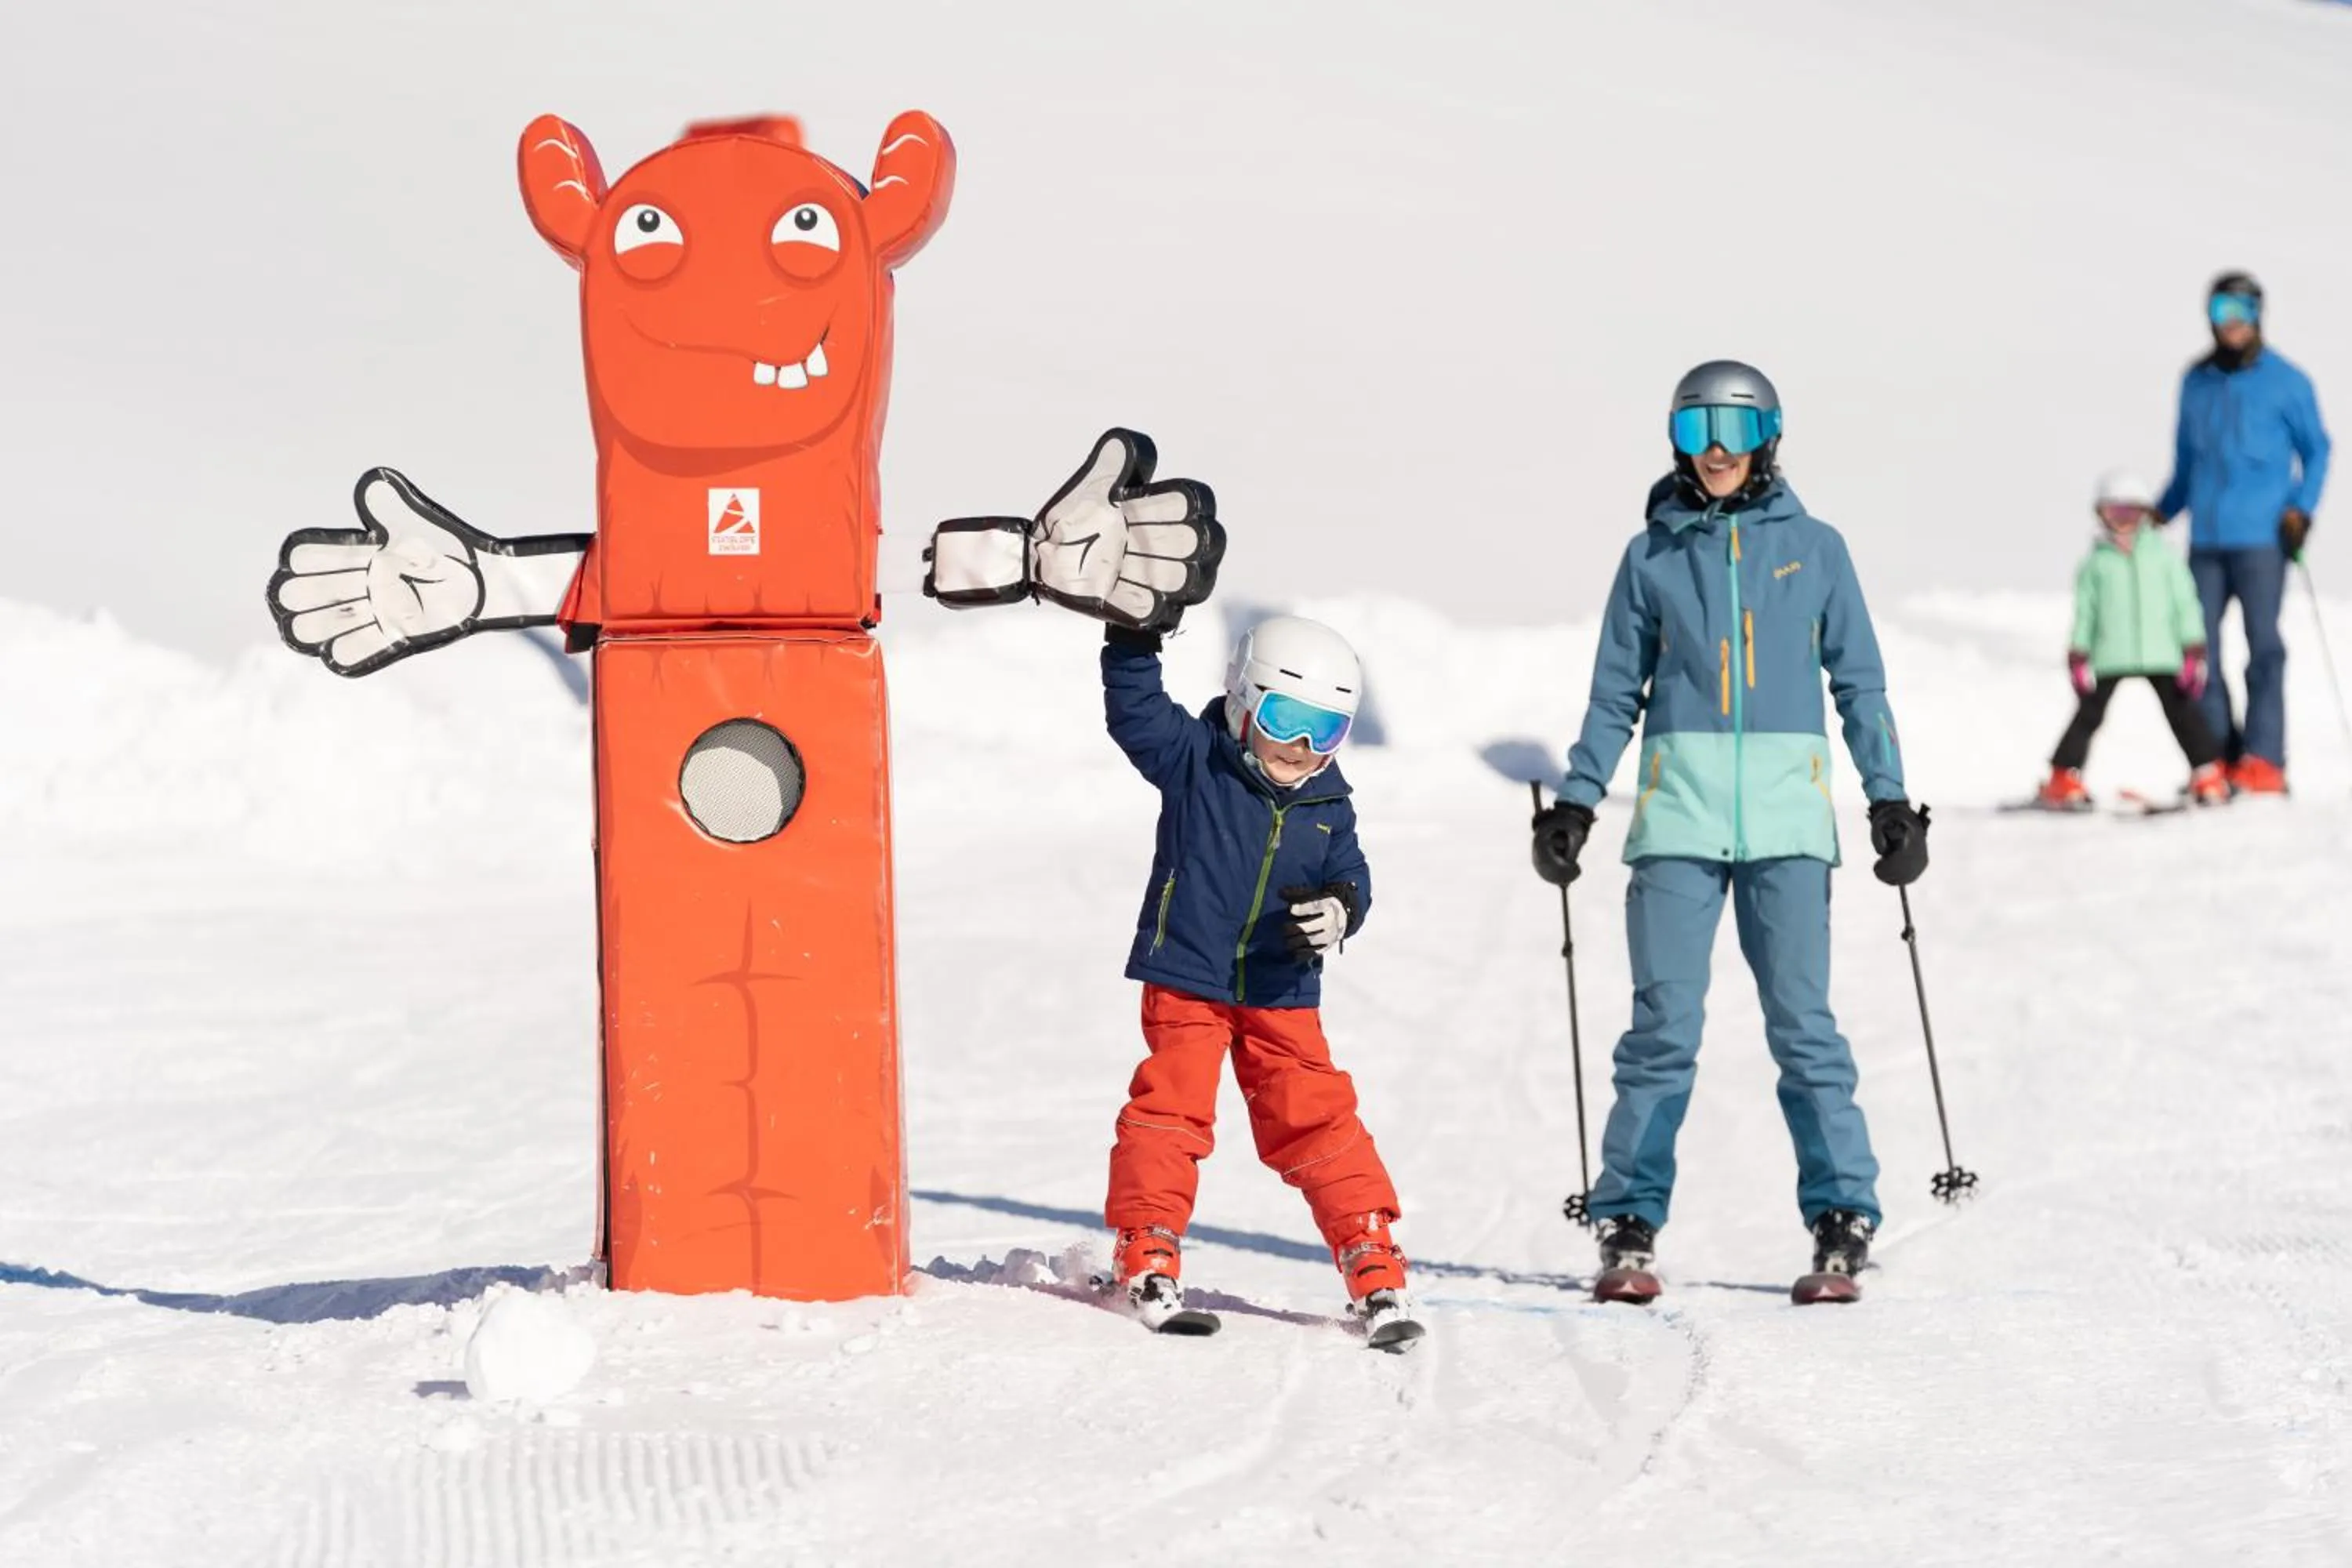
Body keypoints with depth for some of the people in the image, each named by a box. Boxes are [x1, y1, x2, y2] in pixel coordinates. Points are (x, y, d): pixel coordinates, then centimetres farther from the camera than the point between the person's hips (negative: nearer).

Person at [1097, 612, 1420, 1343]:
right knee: (1171, 1105, -8)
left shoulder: (1328, 803, 4)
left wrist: (1339, 908, -18)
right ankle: (1148, 1255, 1)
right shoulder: (1195, 759, -5)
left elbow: (1349, 876, 5)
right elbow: (1134, 710, -12)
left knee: (1316, 1119, 1)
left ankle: (1372, 1258, 5)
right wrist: (1134, 640, -26)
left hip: (1282, 992, 3)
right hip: (1186, 979, -2)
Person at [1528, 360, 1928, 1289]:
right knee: (1664, 1021, -4)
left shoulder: (1813, 549, 10)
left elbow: (1859, 683, 12)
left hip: (1787, 811, 0)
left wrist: (1890, 798, 4)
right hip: (1679, 807, 0)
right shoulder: (1652, 556, 11)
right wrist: (1576, 802, 4)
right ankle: (1629, 1219, 3)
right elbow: (1616, 694, 13)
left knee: (1802, 1022, -5)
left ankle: (1842, 1216, 2)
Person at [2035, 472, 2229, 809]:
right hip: (2108, 656, 0)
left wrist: (2193, 653, 0)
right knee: (2089, 714, 1)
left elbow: (2184, 603, 6)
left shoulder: (2163, 554, 5)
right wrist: (2078, 659, 1)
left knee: (2182, 711, 3)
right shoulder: (2095, 562, 5)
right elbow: (2084, 611, 7)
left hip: (2161, 654, 0)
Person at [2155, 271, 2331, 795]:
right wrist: (2161, 513, 11)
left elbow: (2317, 451, 4)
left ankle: (2264, 761, -5)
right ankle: (2220, 756, 6)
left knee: (2263, 645, -6)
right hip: (2206, 539, 5)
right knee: (2198, 647, 0)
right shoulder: (2197, 382, 13)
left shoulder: (2285, 381, 0)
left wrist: (2302, 508, -9)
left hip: (2262, 536, -5)